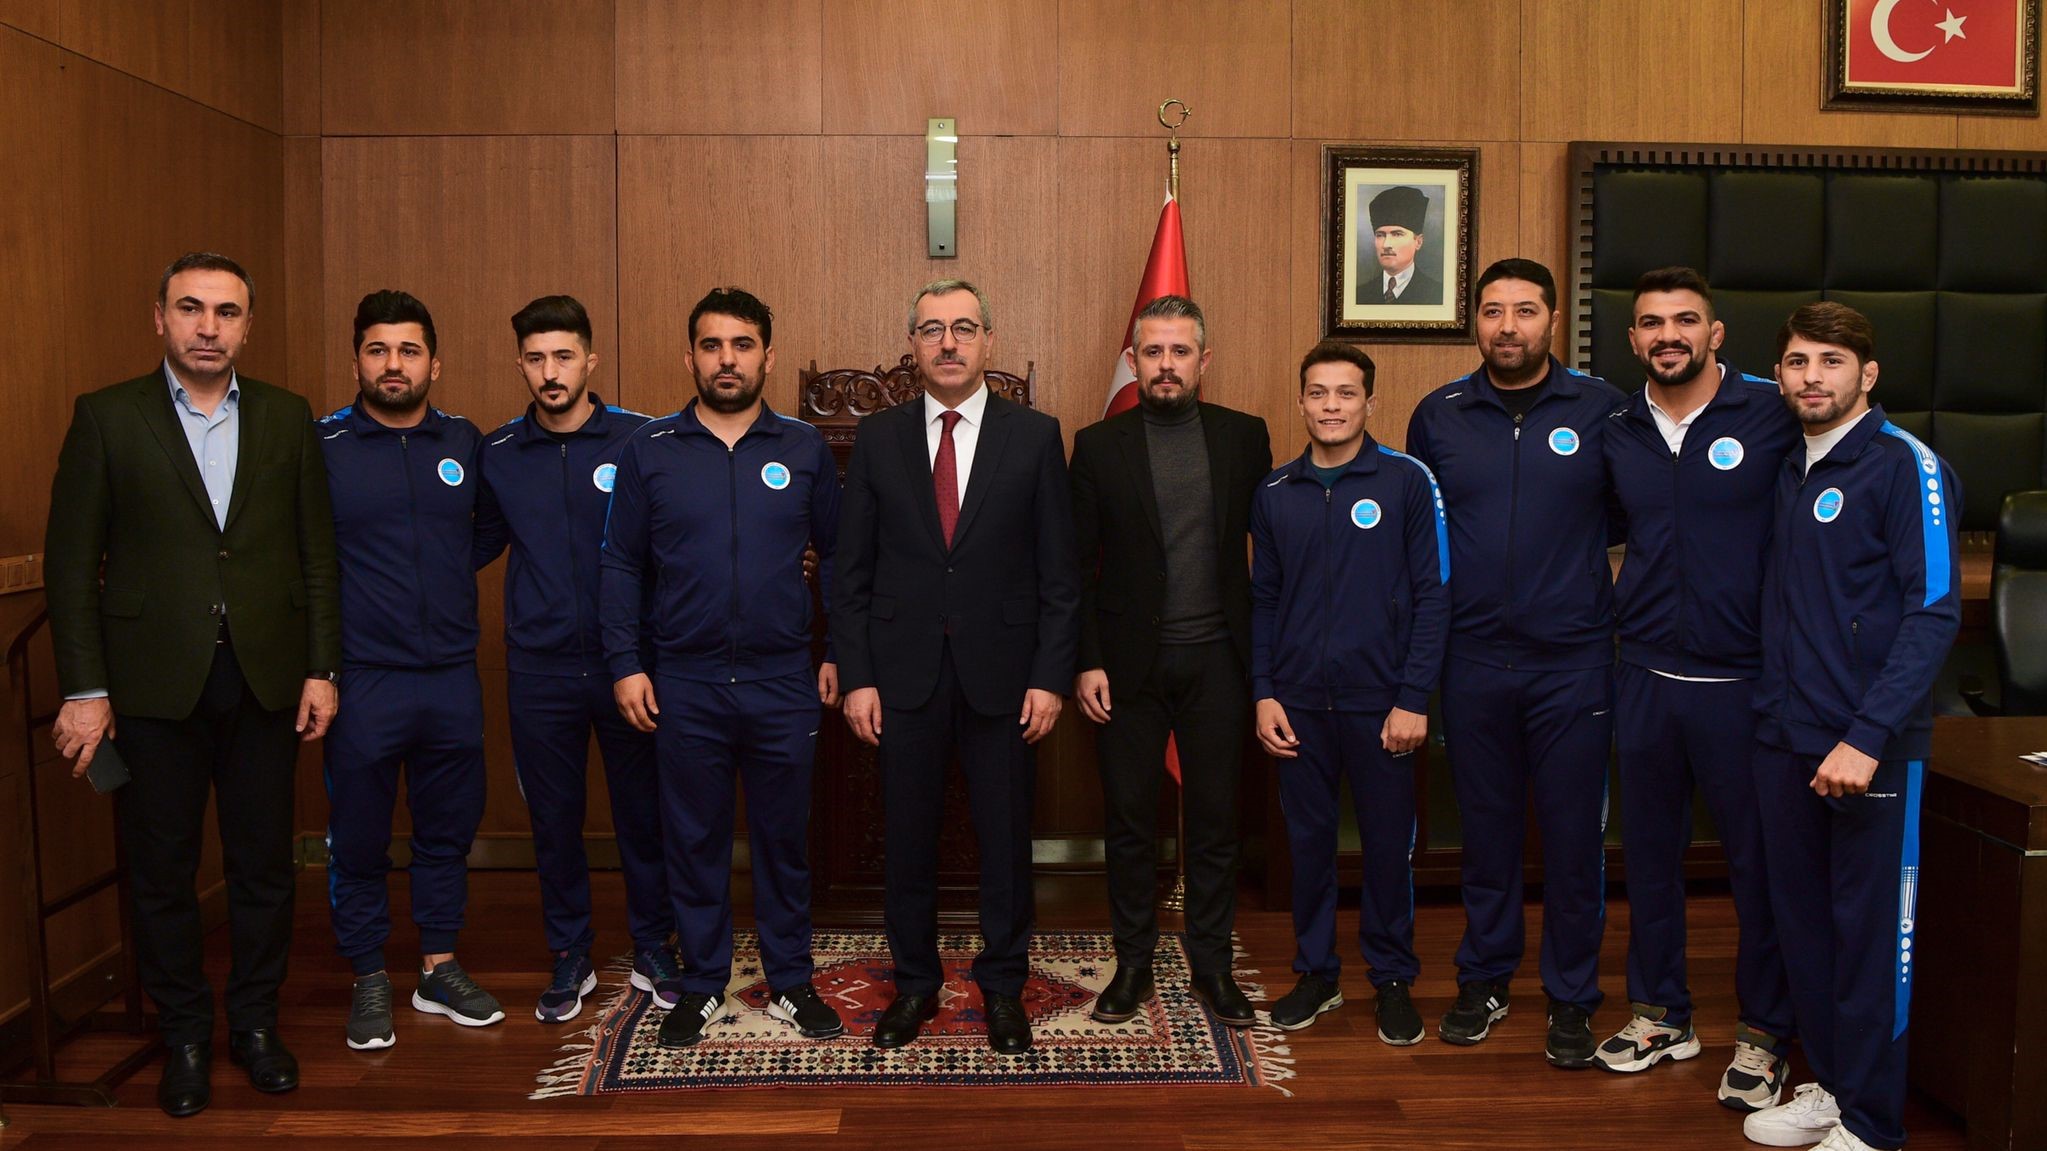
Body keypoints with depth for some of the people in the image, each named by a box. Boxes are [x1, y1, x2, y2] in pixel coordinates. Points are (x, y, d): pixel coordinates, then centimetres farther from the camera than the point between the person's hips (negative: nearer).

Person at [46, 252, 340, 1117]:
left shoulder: (287, 418, 5)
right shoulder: (107, 418, -1)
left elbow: (317, 553, 6)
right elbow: (71, 563, -2)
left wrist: (320, 669, 2)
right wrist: (84, 689, -7)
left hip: (265, 679, 2)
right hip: (154, 682, -1)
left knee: (264, 864, 10)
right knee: (161, 873, 9)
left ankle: (255, 1022, 27)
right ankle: (184, 1037, 26)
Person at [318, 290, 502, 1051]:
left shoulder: (466, 444, 5)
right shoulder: (320, 447, -4)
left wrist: (444, 580, 9)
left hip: (453, 676, 3)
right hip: (361, 680, -3)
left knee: (448, 831, 13)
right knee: (359, 839, 7)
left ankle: (439, 970, 29)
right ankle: (368, 980, 24)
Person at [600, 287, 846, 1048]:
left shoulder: (804, 450, 2)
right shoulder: (648, 452, 1)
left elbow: (837, 557, 7)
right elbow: (622, 565, 3)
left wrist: (839, 655, 3)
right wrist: (625, 663, -3)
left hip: (783, 680, 0)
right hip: (685, 684, 0)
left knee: (784, 836, 10)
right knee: (693, 839, 10)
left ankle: (790, 982, 25)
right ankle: (701, 985, 25)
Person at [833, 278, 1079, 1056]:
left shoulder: (1034, 436, 1)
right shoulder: (878, 438, 4)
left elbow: (1059, 572, 0)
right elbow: (852, 570, 4)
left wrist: (1050, 677, -6)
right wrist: (855, 677, -2)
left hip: (1001, 673, -1)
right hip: (903, 674, 1)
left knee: (1005, 837, 8)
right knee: (907, 837, 10)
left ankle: (1002, 985, 26)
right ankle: (915, 983, 28)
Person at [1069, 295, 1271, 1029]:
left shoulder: (1244, 437, 4)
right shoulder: (1099, 445, 1)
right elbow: (1078, 563, 0)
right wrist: (1086, 662, -6)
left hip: (1216, 660, 1)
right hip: (1129, 663, 0)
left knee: (1215, 819, 8)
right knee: (1130, 820, 8)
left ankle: (1212, 965, 22)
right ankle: (1133, 964, 22)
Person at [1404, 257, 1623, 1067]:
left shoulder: (1601, 409, -1)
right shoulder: (1438, 416, 4)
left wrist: (1618, 609, 1)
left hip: (1573, 659, -1)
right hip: (1474, 659, 2)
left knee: (1573, 831, 4)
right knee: (1486, 826, 12)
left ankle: (1572, 999, 20)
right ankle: (1484, 979, 28)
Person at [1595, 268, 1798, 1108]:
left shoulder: (1774, 420, -7)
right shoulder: (1615, 434, 6)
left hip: (1742, 679, -4)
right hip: (1645, 675, 4)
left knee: (1758, 859, 5)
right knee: (1649, 851, 13)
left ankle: (1763, 1035, 22)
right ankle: (1661, 1015, 30)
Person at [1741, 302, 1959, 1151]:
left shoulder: (1904, 466, -9)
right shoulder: (1791, 472, 12)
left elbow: (1935, 610, -16)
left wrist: (1868, 737, -22)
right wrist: (1777, 708, 8)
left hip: (1869, 750, -6)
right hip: (1786, 741, 7)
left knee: (1872, 934, 3)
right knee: (1803, 922, 14)